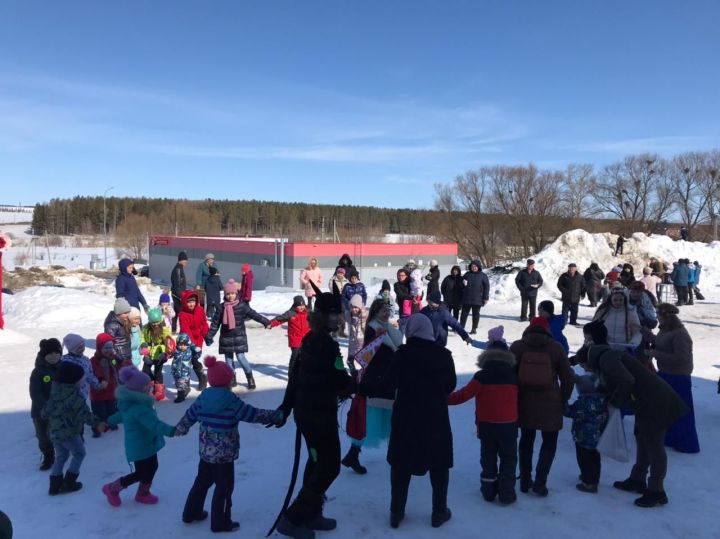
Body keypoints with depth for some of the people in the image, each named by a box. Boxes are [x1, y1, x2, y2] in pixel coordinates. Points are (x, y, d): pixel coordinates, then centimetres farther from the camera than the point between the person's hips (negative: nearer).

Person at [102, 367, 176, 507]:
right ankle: (112, 488, 25)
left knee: (151, 467, 19)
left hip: (147, 444, 10)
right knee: (141, 473, 6)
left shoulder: (132, 403, 2)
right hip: (140, 447, -10)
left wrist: (110, 422, 37)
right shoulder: (138, 408, -32)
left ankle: (143, 494, 37)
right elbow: (154, 424, -43)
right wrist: (171, 431, -52)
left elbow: (121, 414, 20)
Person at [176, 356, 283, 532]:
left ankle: (191, 512, 36)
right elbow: (254, 414, -16)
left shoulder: (203, 397, 0)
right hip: (225, 453, -7)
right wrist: (277, 416, -6)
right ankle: (220, 522, 15)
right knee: (224, 487, 6)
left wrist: (180, 429, 35)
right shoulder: (232, 401, -20)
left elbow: (189, 415, 15)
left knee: (202, 481, 24)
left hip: (206, 450, 7)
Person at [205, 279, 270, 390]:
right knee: (228, 359, 10)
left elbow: (254, 314, -8)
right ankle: (232, 379, 24)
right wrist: (209, 336, 4)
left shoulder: (242, 306, -5)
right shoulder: (222, 307, 2)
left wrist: (266, 322, -15)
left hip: (239, 336, -3)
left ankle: (250, 378, 8)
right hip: (226, 337, 3)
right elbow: (215, 323, 6)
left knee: (240, 357, -9)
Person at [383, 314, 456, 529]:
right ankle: (439, 512, 25)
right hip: (436, 417, 1)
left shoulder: (403, 353, -12)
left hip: (406, 417, -1)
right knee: (439, 464, 17)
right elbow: (451, 385, 2)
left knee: (401, 464, 13)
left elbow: (389, 383, -11)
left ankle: (396, 512, 19)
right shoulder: (443, 354, -6)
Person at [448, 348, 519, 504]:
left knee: (488, 458, 16)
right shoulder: (513, 376, 1)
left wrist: (445, 398, -5)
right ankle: (506, 493, 9)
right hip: (508, 425, 0)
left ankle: (489, 491, 22)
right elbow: (518, 400, 10)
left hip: (487, 425, 0)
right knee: (508, 459, 12)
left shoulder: (481, 376, -7)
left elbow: (464, 394, -12)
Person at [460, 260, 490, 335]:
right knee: (464, 313, 5)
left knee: (476, 314, 7)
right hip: (466, 299, 3)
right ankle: (461, 327, 13)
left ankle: (474, 329, 16)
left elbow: (486, 287, -2)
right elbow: (461, 283, 18)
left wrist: (486, 298, -7)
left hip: (477, 300, -2)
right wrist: (463, 283, -7)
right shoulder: (467, 274, 8)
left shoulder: (483, 276, 0)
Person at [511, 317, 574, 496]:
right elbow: (567, 378, 2)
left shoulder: (517, 346, -1)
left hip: (524, 403, 2)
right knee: (549, 443, 13)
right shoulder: (556, 347, -1)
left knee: (526, 440, 17)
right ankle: (540, 482, 4)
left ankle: (525, 481, 20)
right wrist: (562, 400, 15)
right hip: (550, 405, -1)